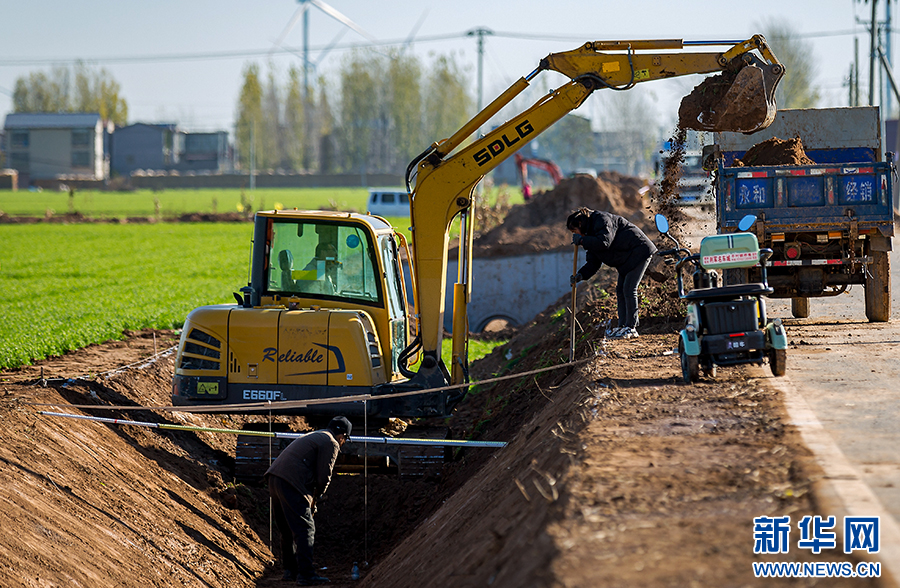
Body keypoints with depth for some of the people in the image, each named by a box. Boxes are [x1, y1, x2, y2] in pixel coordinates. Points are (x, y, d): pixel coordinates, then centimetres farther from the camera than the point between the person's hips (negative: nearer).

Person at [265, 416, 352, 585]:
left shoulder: (313, 437, 29)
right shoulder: (331, 443, 0)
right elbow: (324, 477, -5)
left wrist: (311, 501, 26)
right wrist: (314, 500, 11)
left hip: (274, 477, 9)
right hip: (291, 483, -9)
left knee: (287, 529, 19)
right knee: (305, 528, -7)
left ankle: (290, 570, 27)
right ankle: (305, 574, -11)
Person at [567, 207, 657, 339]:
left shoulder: (602, 219, -15)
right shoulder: (592, 230, 14)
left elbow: (604, 242, -32)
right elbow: (594, 262, 12)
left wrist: (581, 240, -21)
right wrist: (581, 275, -4)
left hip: (639, 252, -11)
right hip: (627, 259, 11)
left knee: (629, 289, -12)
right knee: (621, 290, 9)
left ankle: (631, 328, -9)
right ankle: (623, 326, 13)